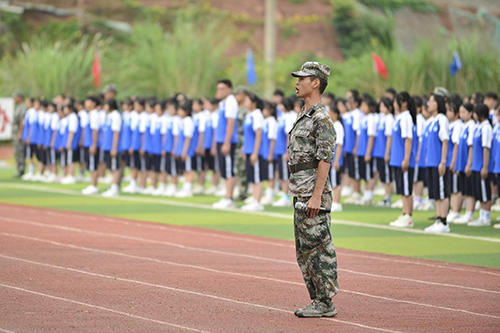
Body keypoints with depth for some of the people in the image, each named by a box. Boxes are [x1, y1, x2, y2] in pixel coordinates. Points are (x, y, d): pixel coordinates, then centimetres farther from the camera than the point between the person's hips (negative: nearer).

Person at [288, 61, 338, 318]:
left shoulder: (322, 119, -13)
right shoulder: (304, 116, 18)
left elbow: (324, 159, -19)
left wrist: (316, 196, -23)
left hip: (314, 194, -10)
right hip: (300, 194, 10)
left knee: (318, 249, -7)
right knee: (304, 251, 12)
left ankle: (325, 303, -4)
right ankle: (318, 300, 17)